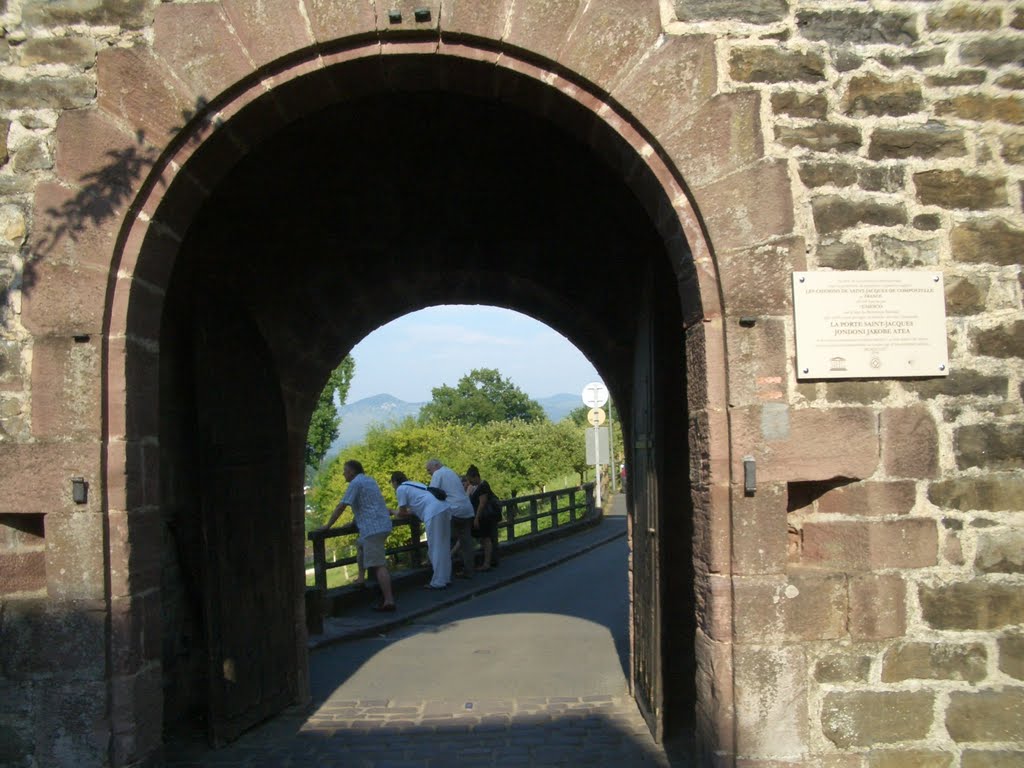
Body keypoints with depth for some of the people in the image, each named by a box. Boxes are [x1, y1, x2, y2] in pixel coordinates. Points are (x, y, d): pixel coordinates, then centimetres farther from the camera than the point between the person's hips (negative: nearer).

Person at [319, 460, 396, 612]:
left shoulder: (355, 483, -7)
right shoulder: (369, 480, 20)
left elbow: (341, 507, -10)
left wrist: (327, 525, -4)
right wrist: (356, 521, 36)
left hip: (373, 528, -10)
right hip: (383, 524, 10)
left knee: (378, 565, -11)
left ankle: (388, 600, -17)